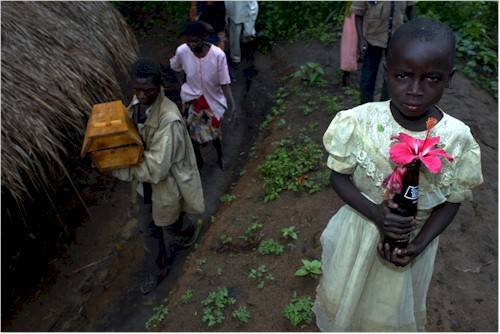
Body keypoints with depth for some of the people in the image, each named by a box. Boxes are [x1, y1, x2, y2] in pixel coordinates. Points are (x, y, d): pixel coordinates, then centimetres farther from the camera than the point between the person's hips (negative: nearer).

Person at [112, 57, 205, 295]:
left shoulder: (169, 119, -35)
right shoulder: (137, 102, -9)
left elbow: (157, 167, -34)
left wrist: (120, 170, -24)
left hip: (166, 184, -7)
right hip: (144, 183, 7)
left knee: (168, 226, 23)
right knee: (148, 229, 22)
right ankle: (155, 272, 45)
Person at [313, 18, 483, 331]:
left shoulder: (458, 138, -19)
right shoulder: (360, 121, -22)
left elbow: (453, 201, -6)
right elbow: (339, 176, -11)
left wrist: (420, 244, -19)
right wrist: (375, 213, -26)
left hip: (416, 237, 1)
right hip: (361, 228, 0)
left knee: (394, 308, 26)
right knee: (347, 296, 26)